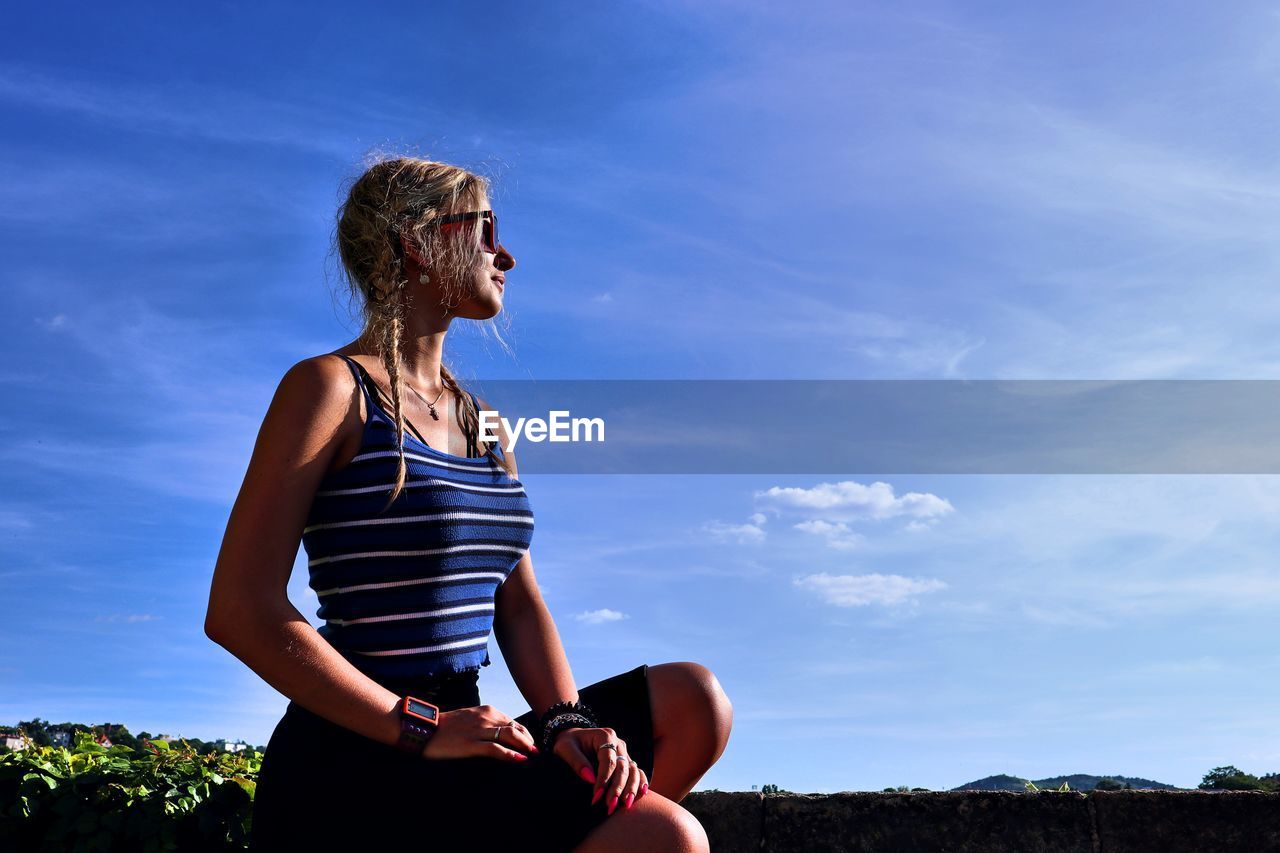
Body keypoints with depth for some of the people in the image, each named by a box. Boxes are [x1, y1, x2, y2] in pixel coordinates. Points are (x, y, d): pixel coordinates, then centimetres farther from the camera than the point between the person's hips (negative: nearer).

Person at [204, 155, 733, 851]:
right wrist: (420, 728, -18)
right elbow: (240, 611, -14)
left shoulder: (483, 424, 16)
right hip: (358, 761, -8)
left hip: (455, 736, 8)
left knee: (694, 701, -2)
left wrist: (566, 720, -7)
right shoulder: (332, 389, -7)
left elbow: (519, 605, 11)